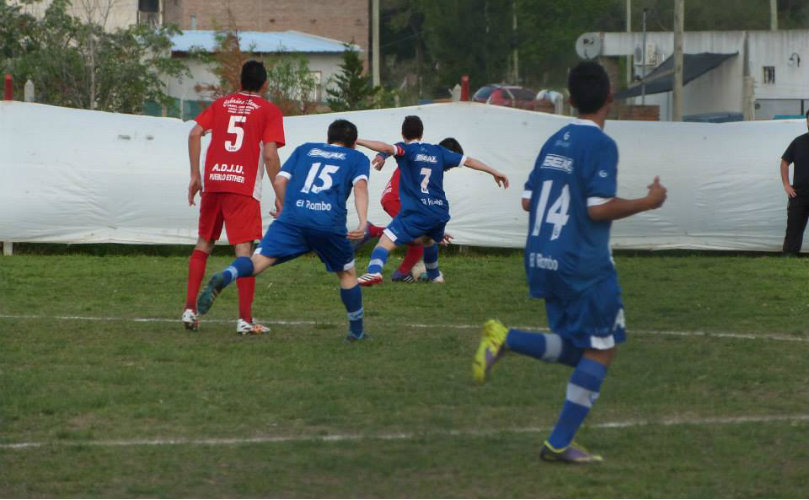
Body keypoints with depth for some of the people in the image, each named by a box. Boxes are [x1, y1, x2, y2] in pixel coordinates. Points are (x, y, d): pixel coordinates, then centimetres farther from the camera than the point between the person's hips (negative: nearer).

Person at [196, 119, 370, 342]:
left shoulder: (305, 149, 28)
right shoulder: (358, 158, 22)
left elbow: (280, 181, 18)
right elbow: (360, 185, 1)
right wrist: (363, 222, -11)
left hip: (292, 218, 1)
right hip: (330, 223, -1)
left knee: (258, 262, -13)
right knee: (347, 273, 23)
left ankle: (223, 278, -45)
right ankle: (357, 331, 30)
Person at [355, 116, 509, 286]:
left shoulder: (406, 149, 0)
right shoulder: (438, 151, 15)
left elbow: (385, 148, -21)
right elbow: (468, 161, 19)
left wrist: (357, 141, -20)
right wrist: (495, 172, 28)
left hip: (417, 213, -6)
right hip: (440, 212, 6)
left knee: (385, 241, -13)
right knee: (429, 240, 37)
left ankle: (374, 271, -38)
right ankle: (434, 275, 54)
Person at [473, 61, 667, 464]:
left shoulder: (555, 142, 11)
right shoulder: (601, 144, -13)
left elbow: (528, 201, 12)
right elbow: (599, 208, -19)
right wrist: (647, 202, -7)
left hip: (542, 260, 8)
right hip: (583, 264, -8)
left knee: (575, 351, 15)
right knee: (600, 351, 3)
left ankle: (504, 339, -8)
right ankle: (559, 443, -1)